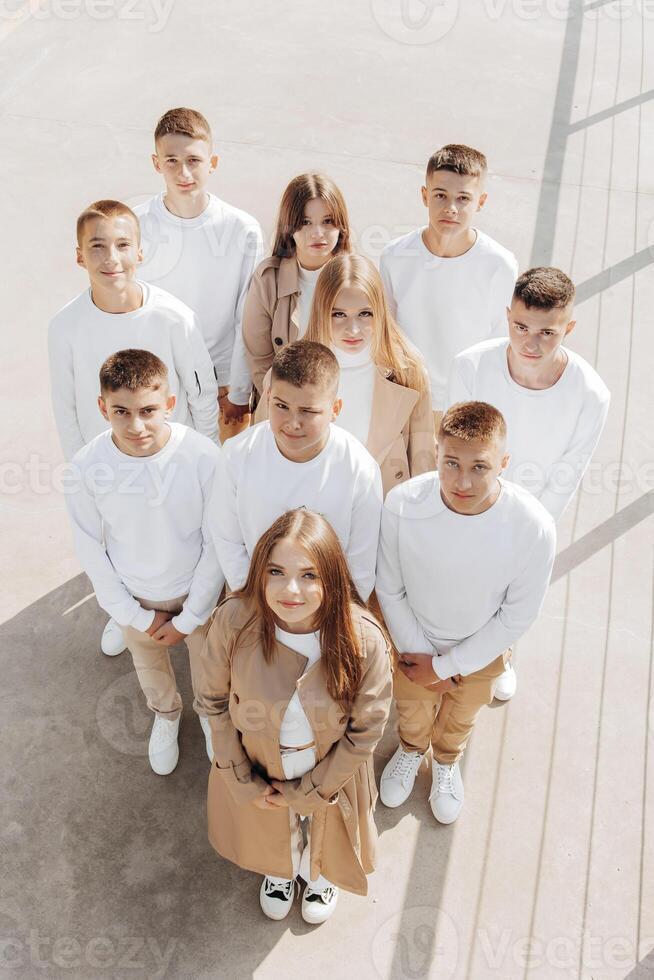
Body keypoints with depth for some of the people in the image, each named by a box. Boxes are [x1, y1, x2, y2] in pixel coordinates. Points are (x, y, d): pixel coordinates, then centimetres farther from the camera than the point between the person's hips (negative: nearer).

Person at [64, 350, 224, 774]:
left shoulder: (203, 456, -29)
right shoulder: (88, 465, -24)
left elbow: (217, 544, -17)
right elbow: (91, 549, -10)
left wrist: (189, 617, -11)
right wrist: (135, 615, -7)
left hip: (198, 593, -1)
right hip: (136, 598, 2)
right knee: (150, 668, 29)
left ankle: (210, 714, 59)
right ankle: (167, 714, 62)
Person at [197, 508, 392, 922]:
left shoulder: (364, 639, -35)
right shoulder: (234, 620, -32)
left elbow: (365, 732, -19)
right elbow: (215, 702, -14)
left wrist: (308, 791, -11)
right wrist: (241, 780, -9)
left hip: (329, 774, -1)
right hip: (258, 768, 1)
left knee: (326, 839, 32)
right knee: (269, 831, 34)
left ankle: (320, 873, 70)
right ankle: (279, 869, 71)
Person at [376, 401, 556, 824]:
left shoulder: (535, 527, -35)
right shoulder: (401, 505, -33)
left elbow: (518, 615, -19)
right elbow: (390, 589, -16)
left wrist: (446, 666, -15)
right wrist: (418, 654, -11)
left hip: (480, 649, 0)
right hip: (414, 643, 0)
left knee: (460, 719, 31)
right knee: (413, 711, 31)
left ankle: (447, 762, 65)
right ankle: (411, 750, 66)